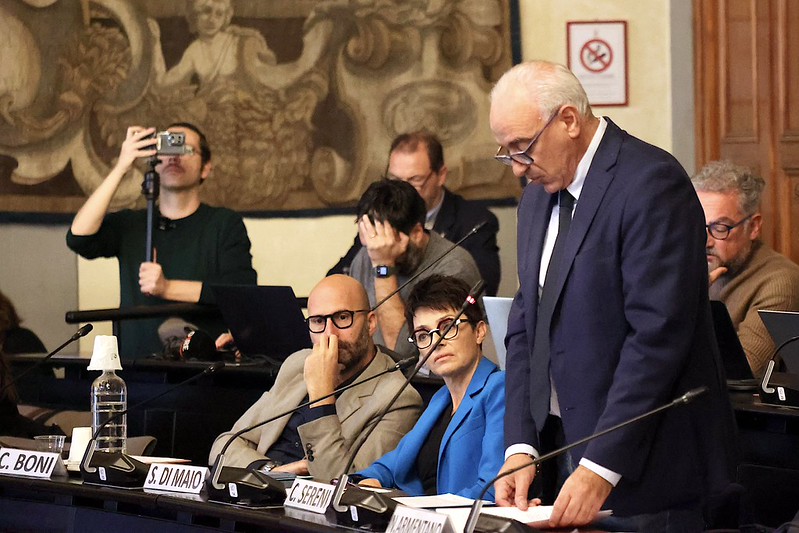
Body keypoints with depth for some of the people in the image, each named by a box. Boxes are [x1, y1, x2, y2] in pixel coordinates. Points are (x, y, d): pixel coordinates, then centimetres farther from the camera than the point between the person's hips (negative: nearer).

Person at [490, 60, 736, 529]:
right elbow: (527, 327, 13)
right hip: (561, 453, 7)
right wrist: (521, 447, -1)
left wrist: (600, 469, -23)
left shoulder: (651, 183, -14)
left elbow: (658, 335, -21)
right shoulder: (539, 194, 14)